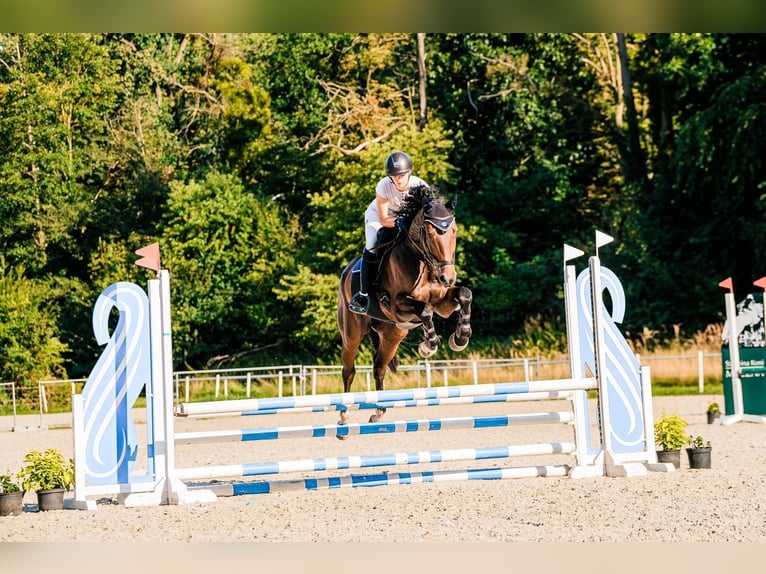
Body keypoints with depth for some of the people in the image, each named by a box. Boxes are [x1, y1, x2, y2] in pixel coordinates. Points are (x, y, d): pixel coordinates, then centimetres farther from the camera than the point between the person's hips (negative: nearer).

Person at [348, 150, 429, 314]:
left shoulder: (420, 186, -29)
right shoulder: (384, 186, -33)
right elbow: (383, 220, -27)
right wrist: (399, 222, -46)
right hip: (378, 216, -3)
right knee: (372, 249, -27)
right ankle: (363, 293, -17)